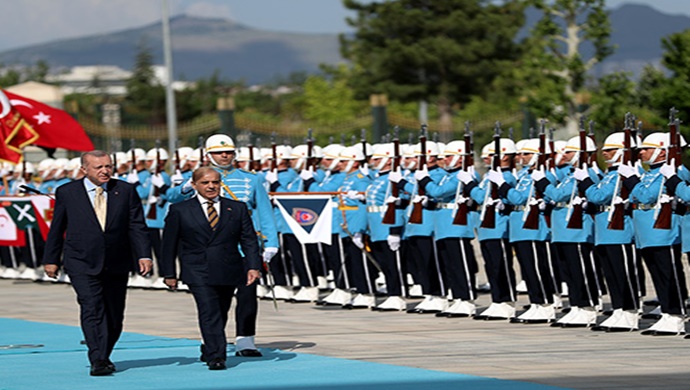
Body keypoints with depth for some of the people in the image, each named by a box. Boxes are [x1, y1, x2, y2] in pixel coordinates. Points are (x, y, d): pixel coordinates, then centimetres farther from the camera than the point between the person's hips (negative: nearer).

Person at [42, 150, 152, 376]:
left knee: (114, 316, 7)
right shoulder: (67, 193, 3)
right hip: (81, 264, -3)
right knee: (92, 308, -18)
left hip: (117, 264, 3)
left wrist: (144, 255, -8)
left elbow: (137, 226, 3)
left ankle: (103, 356, 25)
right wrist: (51, 259, 9)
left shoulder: (126, 191, 6)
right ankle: (98, 361, -22)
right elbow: (57, 229, 10)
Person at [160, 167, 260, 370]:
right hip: (198, 273, -3)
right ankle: (216, 356, -21)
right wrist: (169, 273, 3)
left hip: (228, 273, 3)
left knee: (221, 314, 10)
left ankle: (208, 351, 30)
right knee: (209, 312, -17)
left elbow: (249, 240, 7)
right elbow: (169, 244, 6)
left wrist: (253, 266, -5)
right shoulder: (179, 211, 4)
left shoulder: (237, 209, 9)